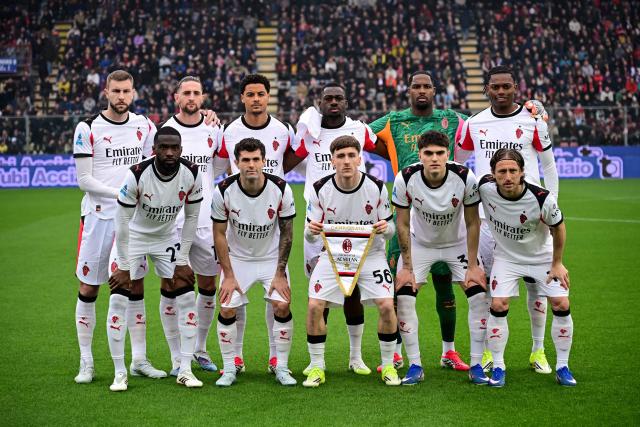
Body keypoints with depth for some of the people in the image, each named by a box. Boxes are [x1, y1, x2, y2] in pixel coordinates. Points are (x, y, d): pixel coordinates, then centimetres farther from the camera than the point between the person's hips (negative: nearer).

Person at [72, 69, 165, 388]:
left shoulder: (144, 126, 6)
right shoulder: (88, 129, -6)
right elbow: (84, 179, -10)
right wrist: (121, 193, -17)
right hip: (99, 216, -3)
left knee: (135, 287, 7)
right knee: (88, 288, 1)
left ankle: (138, 360, 15)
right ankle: (86, 362, 11)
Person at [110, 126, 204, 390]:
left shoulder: (192, 175, -20)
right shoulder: (137, 175, -30)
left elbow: (191, 218, -6)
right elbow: (122, 223, -21)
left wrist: (182, 261, -6)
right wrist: (124, 268, -18)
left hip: (168, 238, 3)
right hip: (133, 236, -3)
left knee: (186, 297, -6)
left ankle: (185, 370, 3)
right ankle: (120, 373, 1)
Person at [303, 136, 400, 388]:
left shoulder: (376, 187, -11)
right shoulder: (320, 189, -10)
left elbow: (389, 230, -3)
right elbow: (310, 236, -4)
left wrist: (385, 228, -28)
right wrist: (311, 230, -29)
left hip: (370, 254, -1)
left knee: (386, 305, -17)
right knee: (314, 306, -14)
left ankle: (388, 365, 4)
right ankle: (317, 367, 4)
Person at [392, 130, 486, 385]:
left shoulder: (465, 178, -27)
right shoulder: (405, 179, -26)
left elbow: (472, 223, -14)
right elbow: (403, 224, -13)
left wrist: (472, 266, -14)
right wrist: (406, 267, -13)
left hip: (457, 243, 0)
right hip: (420, 243, 0)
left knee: (479, 297, -11)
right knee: (403, 298, -13)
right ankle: (415, 366, -1)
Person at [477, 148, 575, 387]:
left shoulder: (542, 199, -30)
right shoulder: (485, 188, -25)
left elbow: (558, 228, -10)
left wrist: (557, 263, -4)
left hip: (542, 257, -1)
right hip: (506, 257, 1)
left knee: (561, 305, -10)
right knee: (498, 306, -14)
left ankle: (562, 367, 6)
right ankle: (498, 368, 0)